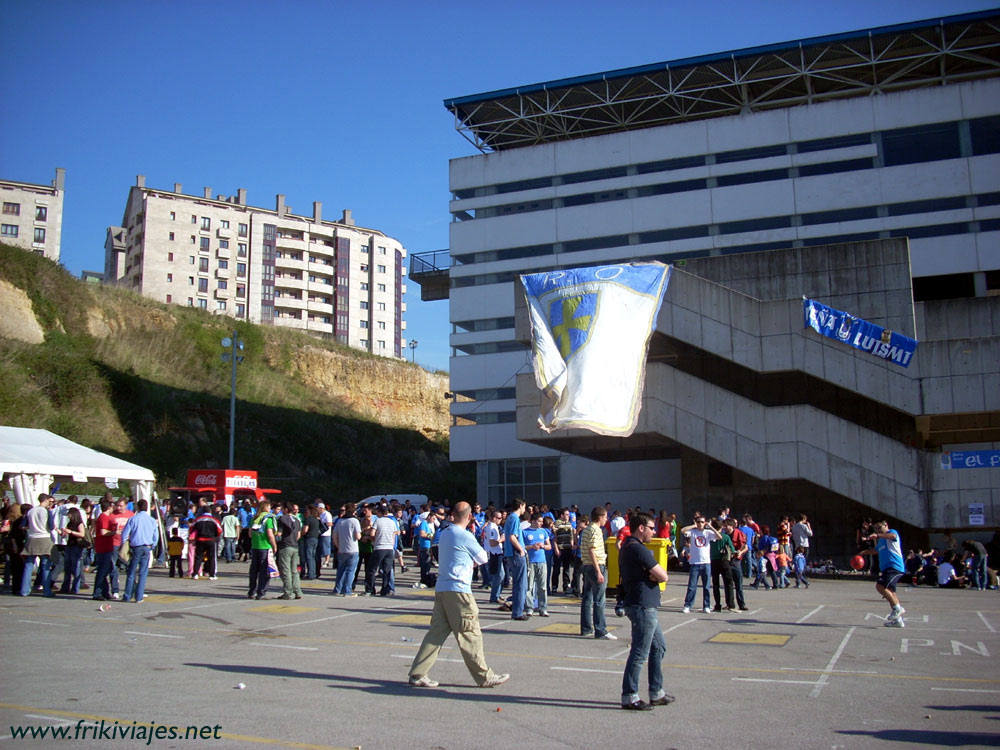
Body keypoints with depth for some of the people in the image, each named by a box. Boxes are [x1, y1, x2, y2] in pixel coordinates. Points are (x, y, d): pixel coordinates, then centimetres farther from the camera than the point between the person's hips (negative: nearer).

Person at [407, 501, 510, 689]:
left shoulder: (444, 534, 13)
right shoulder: (465, 536, -12)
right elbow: (483, 558, 0)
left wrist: (469, 561, 8)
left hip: (441, 588, 8)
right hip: (458, 590, -8)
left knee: (437, 631, 9)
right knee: (470, 635, 0)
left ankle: (417, 674, 8)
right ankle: (485, 677, 8)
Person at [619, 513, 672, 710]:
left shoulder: (627, 547, 15)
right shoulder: (638, 549, -19)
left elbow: (656, 574, 14)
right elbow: (663, 576, -18)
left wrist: (653, 574, -7)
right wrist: (657, 573, 1)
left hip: (646, 606, 11)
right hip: (643, 606, -11)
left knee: (659, 647, 18)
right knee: (639, 653, -4)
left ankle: (656, 693, 26)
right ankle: (629, 697, 4)